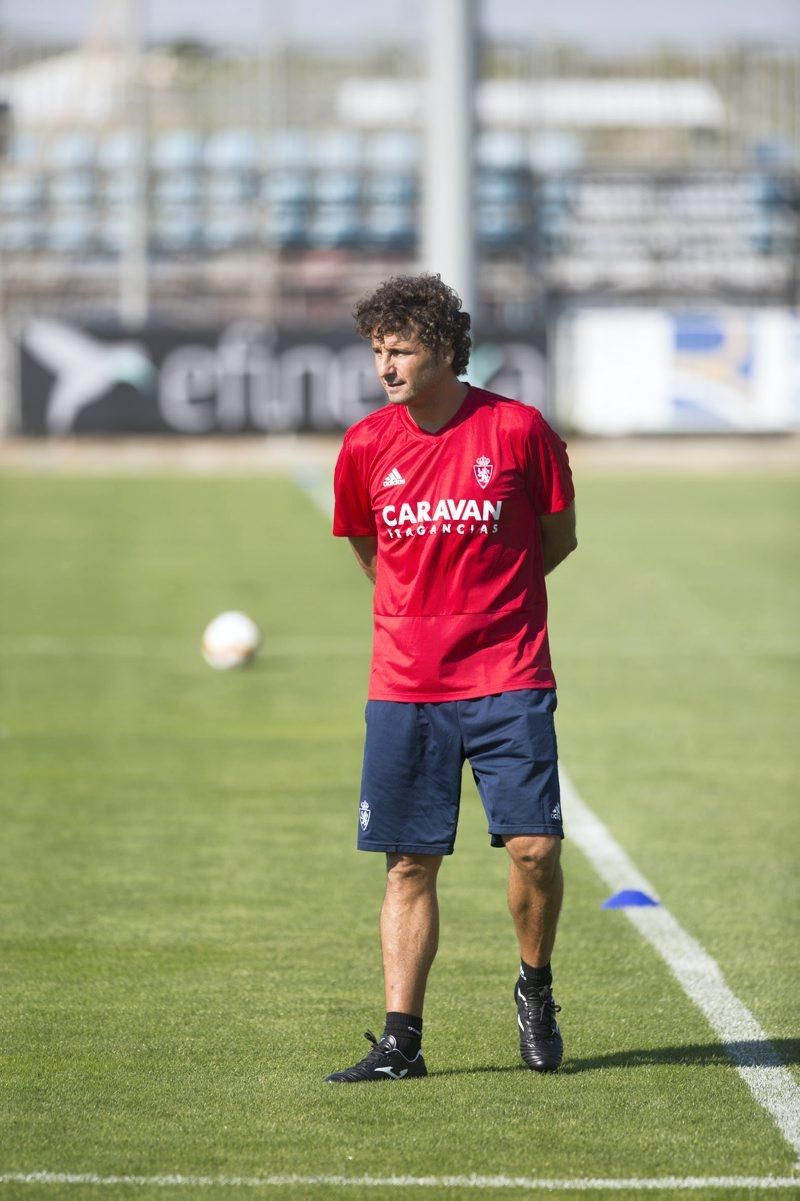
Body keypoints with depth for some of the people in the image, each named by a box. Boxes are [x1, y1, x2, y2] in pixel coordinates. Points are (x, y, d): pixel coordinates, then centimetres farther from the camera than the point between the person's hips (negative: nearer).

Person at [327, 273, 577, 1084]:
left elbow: (559, 536, 7)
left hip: (507, 679, -2)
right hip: (404, 683, 2)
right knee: (410, 863, 1)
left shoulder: (518, 429, -6)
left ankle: (535, 988, 15)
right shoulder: (365, 447, 1)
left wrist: (485, 597, 6)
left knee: (533, 845, -11)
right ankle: (401, 1040, 4)